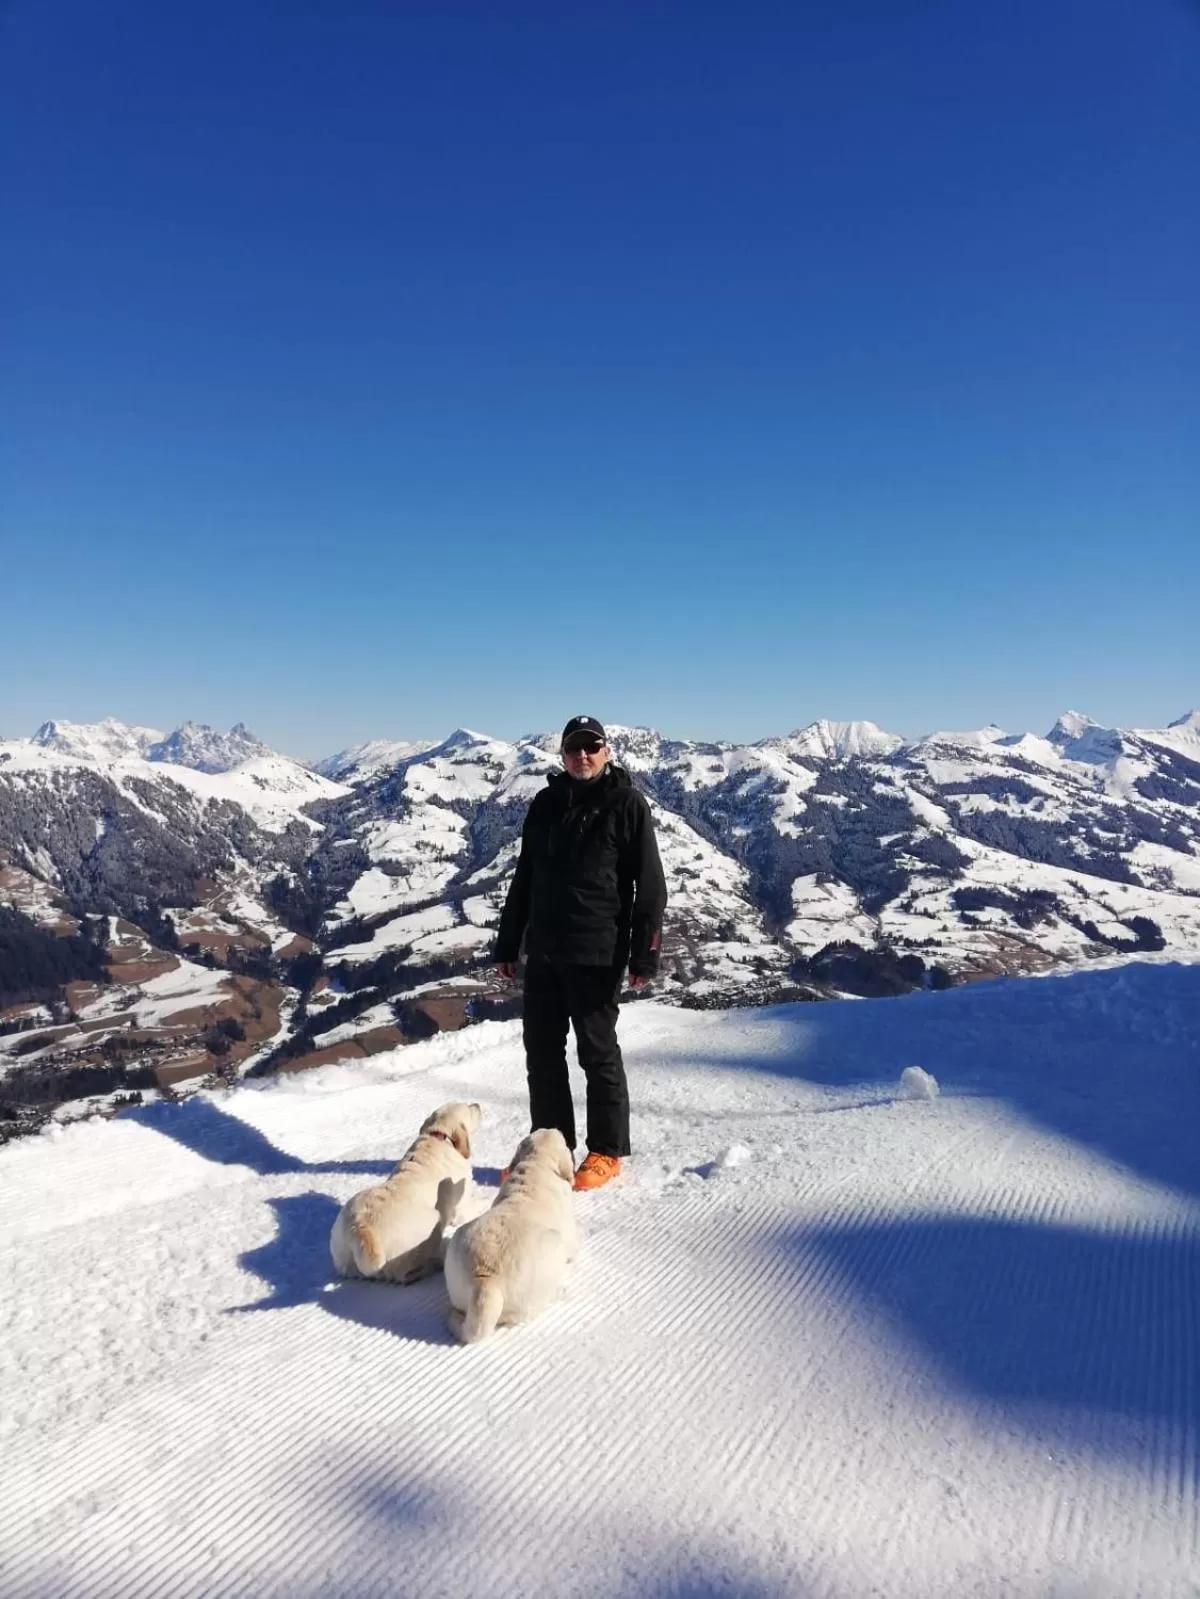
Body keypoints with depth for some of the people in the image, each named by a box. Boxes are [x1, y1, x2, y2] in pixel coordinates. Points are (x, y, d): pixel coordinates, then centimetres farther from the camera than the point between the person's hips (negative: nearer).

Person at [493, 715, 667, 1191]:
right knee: (542, 1050, 11)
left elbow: (649, 885, -7)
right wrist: (507, 943, 14)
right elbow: (524, 878, 16)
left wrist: (644, 954, -13)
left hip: (596, 954, -6)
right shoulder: (545, 804, 11)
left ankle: (606, 1153, 17)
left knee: (597, 1051, 4)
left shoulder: (627, 805, -5)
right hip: (543, 951, 6)